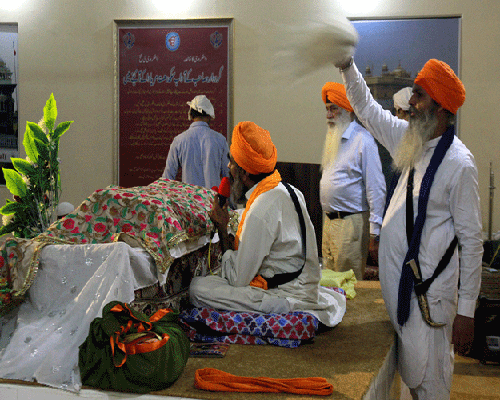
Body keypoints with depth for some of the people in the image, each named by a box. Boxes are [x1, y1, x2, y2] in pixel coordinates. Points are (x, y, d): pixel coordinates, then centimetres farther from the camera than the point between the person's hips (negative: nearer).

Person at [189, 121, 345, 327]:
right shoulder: (288, 190, 5)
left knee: (198, 288, -17)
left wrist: (222, 228, -9)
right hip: (303, 286, 11)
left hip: (286, 296, -10)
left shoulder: (260, 211, -23)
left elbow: (238, 280, -17)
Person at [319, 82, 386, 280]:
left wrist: (374, 233, -16)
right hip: (329, 220, 8)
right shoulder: (333, 138, 14)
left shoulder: (363, 141, -13)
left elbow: (377, 189, -14)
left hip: (351, 222, -8)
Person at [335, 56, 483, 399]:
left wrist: (467, 311, -15)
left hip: (429, 291, -7)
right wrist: (347, 66, 12)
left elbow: (472, 241, -15)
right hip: (395, 279, 7)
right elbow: (366, 107, 22)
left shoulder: (459, 162, -16)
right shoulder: (409, 139, 5)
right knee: (408, 372, 17)